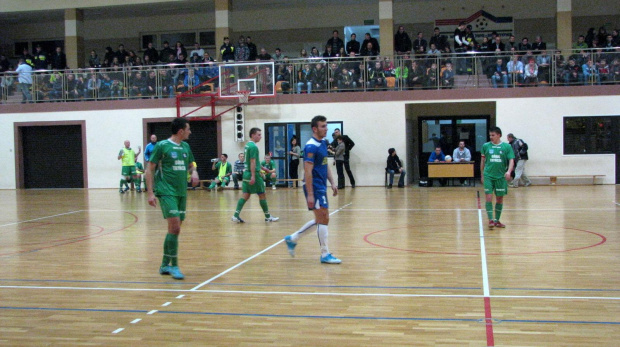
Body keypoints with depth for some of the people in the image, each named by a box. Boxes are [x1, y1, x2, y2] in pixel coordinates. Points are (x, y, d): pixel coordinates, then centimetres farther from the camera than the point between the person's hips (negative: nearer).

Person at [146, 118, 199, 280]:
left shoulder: (186, 146, 12)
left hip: (181, 192, 7)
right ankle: (174, 266, -5)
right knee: (175, 227, -15)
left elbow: (190, 165, 26)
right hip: (166, 192, -7)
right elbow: (149, 169, -4)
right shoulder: (162, 146, -6)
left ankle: (165, 265, 21)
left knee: (174, 229, 9)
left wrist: (194, 172, 2)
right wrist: (150, 192, -11)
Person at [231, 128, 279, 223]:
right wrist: (253, 176, -23)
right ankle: (268, 217, 13)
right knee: (262, 195, 3)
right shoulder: (253, 146, -15)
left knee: (245, 195, 7)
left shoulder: (247, 145, 14)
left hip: (246, 173, 9)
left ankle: (236, 216, -1)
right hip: (254, 173, -9)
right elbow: (252, 162, -20)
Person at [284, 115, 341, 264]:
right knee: (323, 219, -5)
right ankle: (325, 255, 4)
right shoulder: (311, 147, -16)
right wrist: (310, 194, -22)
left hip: (322, 187, 10)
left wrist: (332, 183, 14)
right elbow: (308, 171, -20)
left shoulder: (323, 143, 12)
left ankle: (292, 239, 26)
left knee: (321, 220, 15)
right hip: (315, 187, -10)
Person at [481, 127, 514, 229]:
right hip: (488, 176, -1)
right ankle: (490, 220, -7)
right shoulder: (486, 146, 3)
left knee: (500, 198, 7)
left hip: (501, 176, 1)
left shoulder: (507, 147, 1)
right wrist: (482, 175, 13)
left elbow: (511, 160, -2)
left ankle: (497, 220, 19)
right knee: (489, 198, -10)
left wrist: (509, 171, -20)